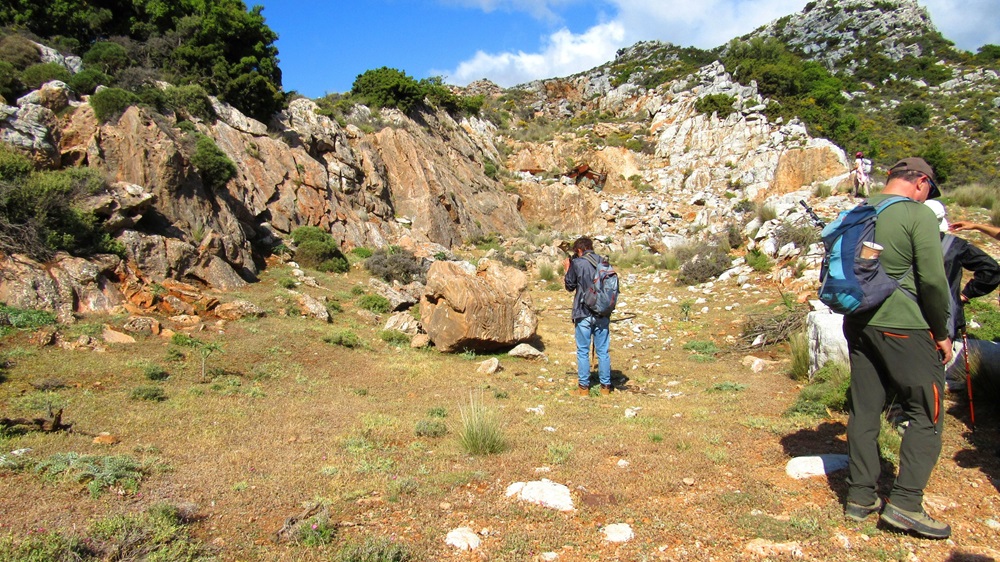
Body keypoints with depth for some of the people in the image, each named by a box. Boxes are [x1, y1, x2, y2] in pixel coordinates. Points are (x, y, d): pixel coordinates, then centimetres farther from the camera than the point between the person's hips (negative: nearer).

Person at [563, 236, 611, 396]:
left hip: (584, 314, -4)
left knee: (583, 351, 5)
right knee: (603, 351, 10)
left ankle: (584, 386, 8)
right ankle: (605, 386, 15)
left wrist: (567, 269, 14)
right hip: (602, 314, 4)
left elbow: (570, 286, 1)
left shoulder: (577, 263, -8)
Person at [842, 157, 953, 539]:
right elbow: (933, 280, -13)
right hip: (904, 327, -6)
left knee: (864, 410, 11)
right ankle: (905, 502, 1)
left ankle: (859, 497, 17)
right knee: (926, 414, 4)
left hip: (858, 323, 7)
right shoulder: (918, 214, -9)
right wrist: (941, 332, -2)